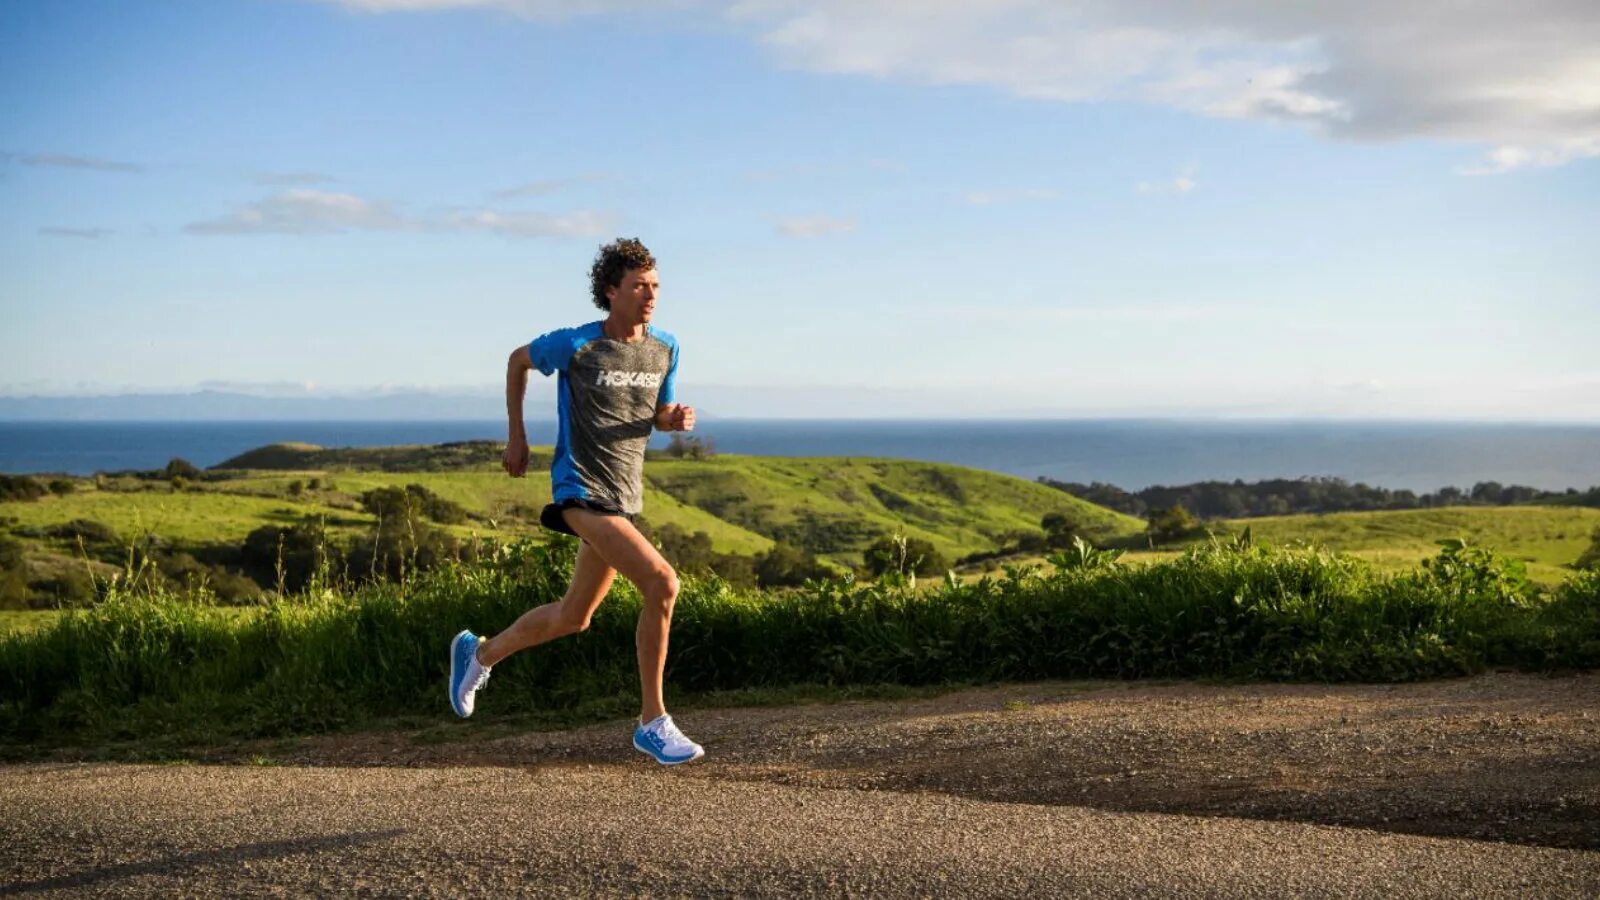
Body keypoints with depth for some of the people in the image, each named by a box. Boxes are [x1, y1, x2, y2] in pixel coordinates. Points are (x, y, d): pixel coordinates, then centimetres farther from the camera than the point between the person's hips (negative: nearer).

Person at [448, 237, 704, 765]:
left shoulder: (665, 348, 5)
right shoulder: (575, 344, -10)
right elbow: (518, 360, 9)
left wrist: (677, 419, -7)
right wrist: (516, 437, 10)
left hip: (625, 498, 7)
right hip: (580, 490, -7)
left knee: (573, 618, 17)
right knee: (662, 584, -24)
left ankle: (480, 654, 43)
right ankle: (653, 723, -14)